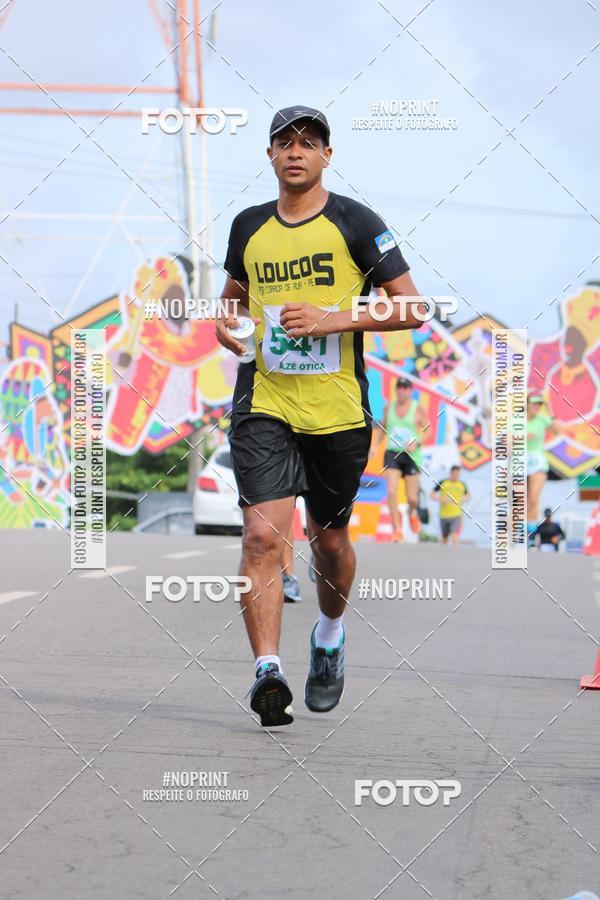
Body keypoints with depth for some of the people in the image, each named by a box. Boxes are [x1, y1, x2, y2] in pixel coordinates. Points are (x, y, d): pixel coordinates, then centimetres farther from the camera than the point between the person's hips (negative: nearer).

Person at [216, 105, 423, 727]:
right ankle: (267, 671, -20)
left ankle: (330, 636, 42)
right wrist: (227, 321, 4)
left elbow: (412, 308, -5)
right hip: (263, 406, 1)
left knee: (328, 540, 14)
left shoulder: (355, 224, -3)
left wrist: (335, 318, -17)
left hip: (338, 412, -1)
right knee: (263, 535, -16)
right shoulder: (248, 227, 9)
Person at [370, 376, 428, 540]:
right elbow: (383, 428, 21)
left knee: (411, 497, 0)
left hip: (412, 455, -2)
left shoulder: (418, 408, -3)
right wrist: (375, 445, 8)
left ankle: (412, 513, 37)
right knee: (391, 491, -15)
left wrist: (416, 442, -19)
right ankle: (397, 528, -6)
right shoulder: (389, 407, 7)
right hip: (392, 453, 2)